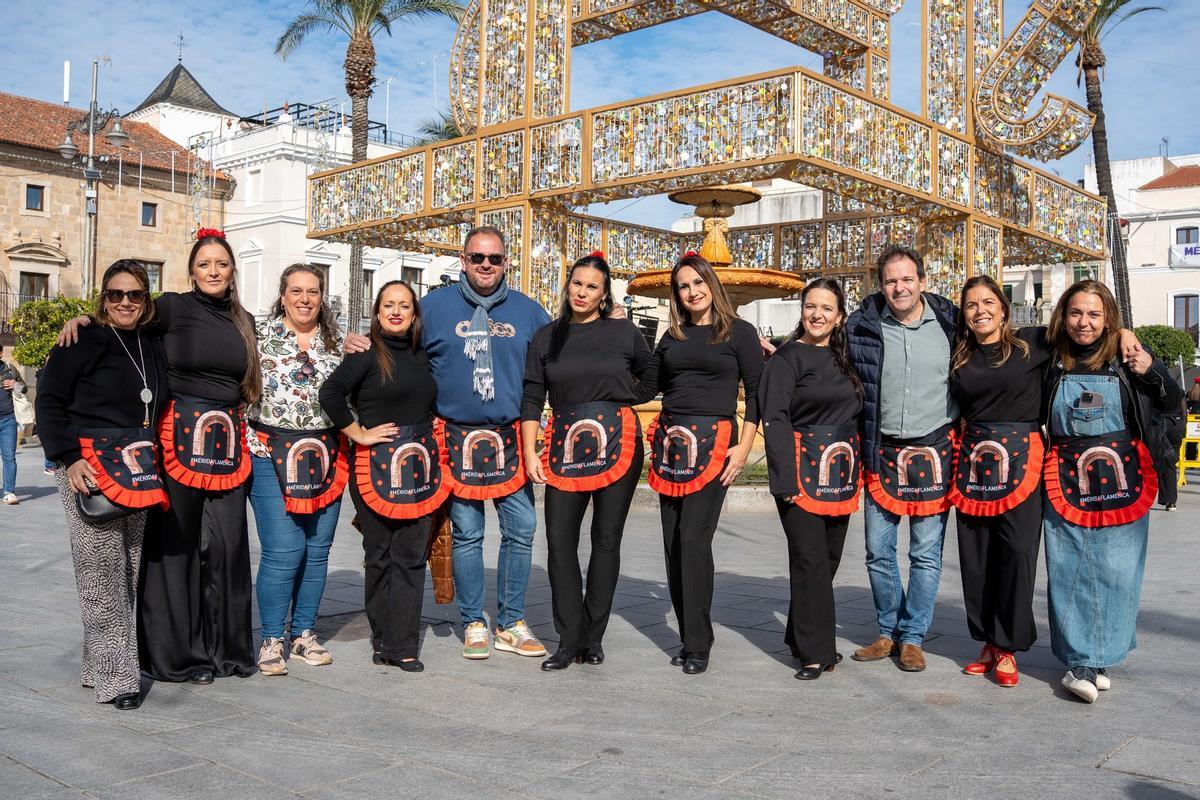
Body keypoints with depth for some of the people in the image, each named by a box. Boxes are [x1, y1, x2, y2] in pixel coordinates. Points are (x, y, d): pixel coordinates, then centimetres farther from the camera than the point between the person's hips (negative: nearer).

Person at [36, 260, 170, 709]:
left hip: (139, 471, 6)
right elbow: (49, 402, -6)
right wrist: (69, 458, -14)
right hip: (91, 468, -6)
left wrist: (154, 461, 14)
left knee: (130, 572, 7)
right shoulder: (83, 341, -3)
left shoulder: (153, 348, 14)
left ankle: (102, 665, 18)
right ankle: (115, 677, 0)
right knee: (102, 575, -6)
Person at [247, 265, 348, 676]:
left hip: (324, 456, 4)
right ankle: (272, 639, 6)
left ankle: (304, 633, 21)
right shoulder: (260, 334, 2)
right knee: (283, 550, -9)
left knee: (317, 549, 7)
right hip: (272, 453, -4)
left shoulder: (335, 341, 13)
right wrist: (251, 443, -6)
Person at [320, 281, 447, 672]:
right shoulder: (368, 352, -4)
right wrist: (359, 434, -13)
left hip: (421, 465, 5)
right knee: (380, 555, 4)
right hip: (378, 465, -5)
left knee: (411, 556, 3)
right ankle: (384, 640, 15)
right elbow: (331, 393, -16)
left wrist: (431, 442, 13)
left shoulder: (420, 355, 14)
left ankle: (402, 646, 9)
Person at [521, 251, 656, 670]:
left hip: (616, 442, -1)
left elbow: (650, 383, 18)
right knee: (559, 540, -4)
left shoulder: (624, 332, 4)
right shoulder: (546, 337, 8)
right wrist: (530, 452, -2)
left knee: (606, 539, 3)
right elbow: (531, 398, 5)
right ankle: (569, 640, 5)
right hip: (565, 443, 2)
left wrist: (616, 399, 9)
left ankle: (593, 637, 13)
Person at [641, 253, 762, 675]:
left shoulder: (738, 332, 2)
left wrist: (744, 446, -9)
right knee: (673, 542, 4)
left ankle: (698, 644, -2)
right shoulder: (673, 336, 15)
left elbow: (757, 391, 0)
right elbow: (647, 385, 17)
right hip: (670, 441, 5)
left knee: (694, 540, -11)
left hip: (712, 442, -5)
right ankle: (689, 638, 15)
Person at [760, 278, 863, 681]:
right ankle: (815, 652, 2)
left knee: (829, 558, 9)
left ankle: (802, 636, 23)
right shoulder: (787, 358, -4)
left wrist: (857, 471, 11)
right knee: (810, 560, -6)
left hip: (841, 471, 6)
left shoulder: (844, 359, 14)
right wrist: (785, 479, -17)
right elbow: (775, 420, -11)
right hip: (804, 470, -6)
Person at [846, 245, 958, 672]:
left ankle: (913, 637, 18)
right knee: (878, 552, 8)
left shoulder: (949, 322, -2)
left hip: (934, 452, -1)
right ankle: (888, 633, 24)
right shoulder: (863, 325, -2)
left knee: (926, 554, 4)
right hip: (883, 453, 1)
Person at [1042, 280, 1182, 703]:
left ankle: (1090, 661, 10)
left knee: (1114, 570, 0)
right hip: (1067, 479, 1)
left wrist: (1152, 371, -11)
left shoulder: (1127, 358, 0)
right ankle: (1083, 659, 9)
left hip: (1121, 478, 0)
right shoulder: (1051, 361, 3)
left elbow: (1172, 404, 5)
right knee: (1070, 571, -1)